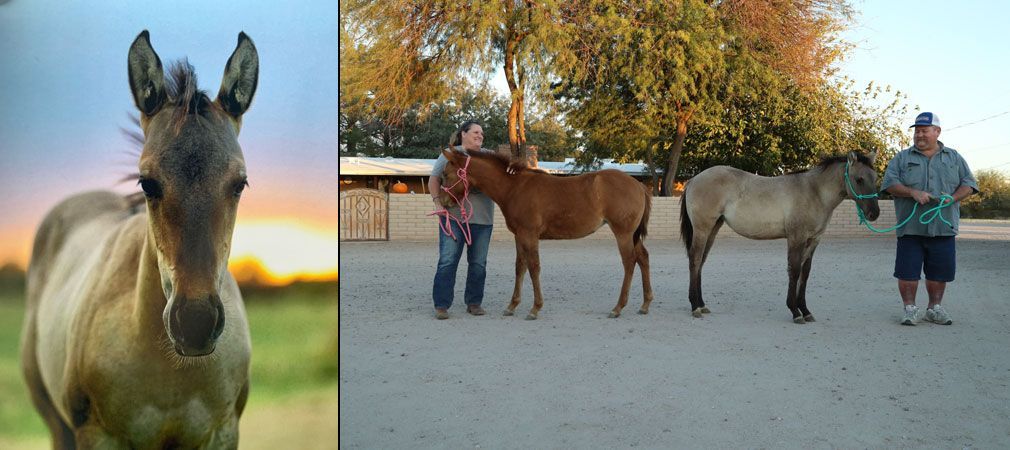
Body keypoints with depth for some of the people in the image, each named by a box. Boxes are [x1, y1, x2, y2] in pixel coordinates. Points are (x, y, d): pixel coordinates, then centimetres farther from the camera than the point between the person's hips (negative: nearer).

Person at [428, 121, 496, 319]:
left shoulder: (488, 156, 13)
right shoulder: (449, 154, 6)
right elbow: (434, 180, 4)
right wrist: (438, 202, -11)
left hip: (483, 219, 3)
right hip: (453, 216, -3)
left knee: (478, 263, 6)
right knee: (448, 260, -7)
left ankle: (474, 302, 17)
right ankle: (441, 305, -2)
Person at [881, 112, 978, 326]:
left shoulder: (954, 158, 12)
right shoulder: (902, 158, 7)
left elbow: (968, 183, 8)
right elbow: (890, 183, -2)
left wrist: (952, 198, -11)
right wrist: (913, 192, -19)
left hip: (943, 228, 2)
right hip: (910, 227, -1)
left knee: (939, 272, 7)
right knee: (907, 272, -2)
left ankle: (935, 308, 21)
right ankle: (910, 308, 10)